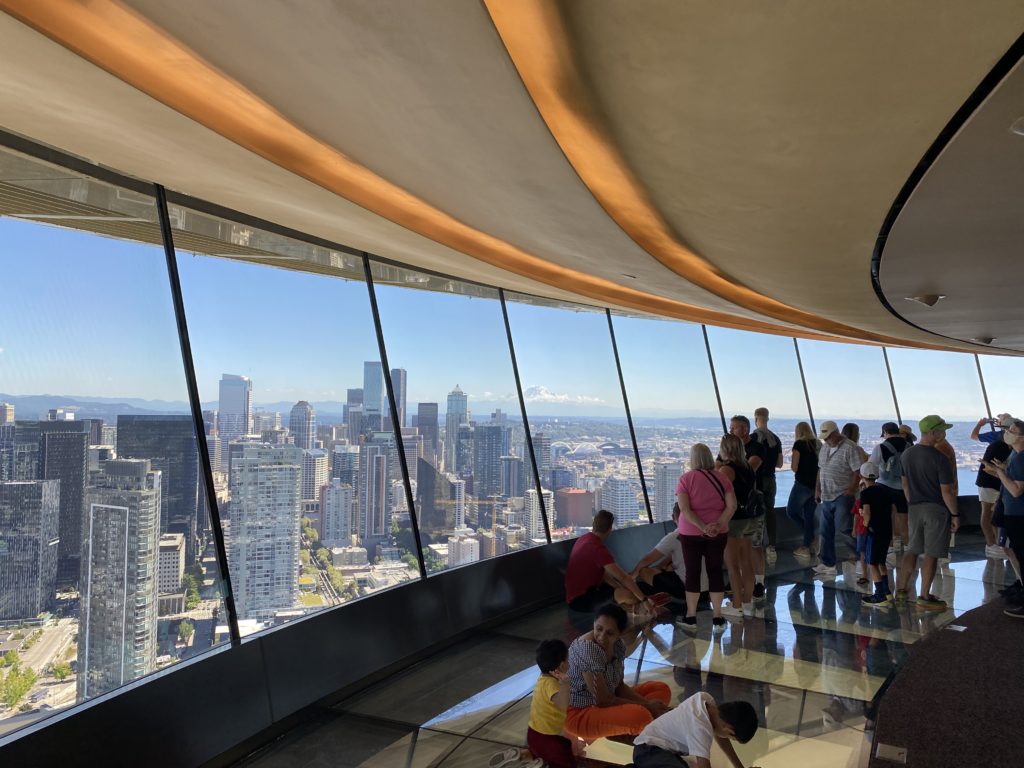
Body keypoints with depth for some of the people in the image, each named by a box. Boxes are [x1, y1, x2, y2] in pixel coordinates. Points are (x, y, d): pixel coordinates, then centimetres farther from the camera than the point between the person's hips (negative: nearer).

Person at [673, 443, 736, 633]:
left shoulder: (686, 479, -7)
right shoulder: (722, 477, 0)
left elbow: (684, 508, -16)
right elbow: (732, 506, -7)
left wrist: (702, 527, -18)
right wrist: (718, 525, -12)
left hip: (691, 533, -2)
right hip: (718, 533, 2)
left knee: (692, 572, 7)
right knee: (715, 571, 9)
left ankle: (691, 618, 13)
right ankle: (717, 619, 13)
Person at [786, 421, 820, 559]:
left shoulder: (799, 444, -10)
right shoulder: (818, 444, 7)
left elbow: (794, 467, -13)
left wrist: (793, 463, 7)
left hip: (802, 484, -6)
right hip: (816, 485, 6)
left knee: (791, 512, 8)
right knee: (809, 515, 11)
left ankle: (813, 537, -6)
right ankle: (806, 547, 15)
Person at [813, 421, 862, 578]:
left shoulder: (850, 448, -11)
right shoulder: (824, 448, 14)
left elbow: (858, 472, -15)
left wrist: (850, 491, -19)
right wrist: (817, 490, 15)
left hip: (842, 496, -8)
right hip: (827, 497, 8)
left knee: (843, 529, -10)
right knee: (826, 532, 11)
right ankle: (827, 563, 20)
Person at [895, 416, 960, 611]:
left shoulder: (907, 454, 4)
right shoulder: (939, 459, -17)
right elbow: (946, 491, -16)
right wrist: (955, 514, -7)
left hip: (915, 508, 6)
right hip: (936, 509, -6)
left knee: (912, 549, 16)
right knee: (931, 554, 2)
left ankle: (901, 590, 20)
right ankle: (924, 598, 7)